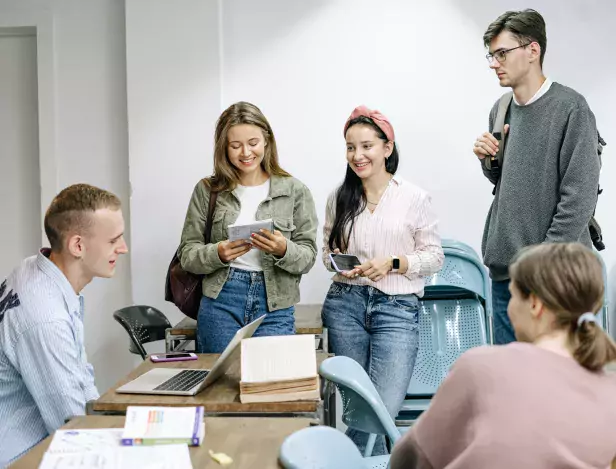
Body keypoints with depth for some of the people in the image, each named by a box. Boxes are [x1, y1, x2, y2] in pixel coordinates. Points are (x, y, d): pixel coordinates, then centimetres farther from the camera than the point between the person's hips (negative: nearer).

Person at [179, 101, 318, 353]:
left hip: (275, 307, 0)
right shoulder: (207, 190, 3)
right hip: (220, 303, 1)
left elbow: (307, 257, 0)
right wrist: (218, 254, -16)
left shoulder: (295, 191, 1)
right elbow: (187, 254, 3)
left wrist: (283, 250, -20)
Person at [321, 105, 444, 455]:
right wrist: (340, 264, -5)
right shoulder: (339, 198, 8)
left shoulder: (414, 198, -2)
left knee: (384, 407, -14)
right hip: (345, 303, 3)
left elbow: (434, 256, 2)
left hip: (397, 308, -3)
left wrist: (392, 264, -13)